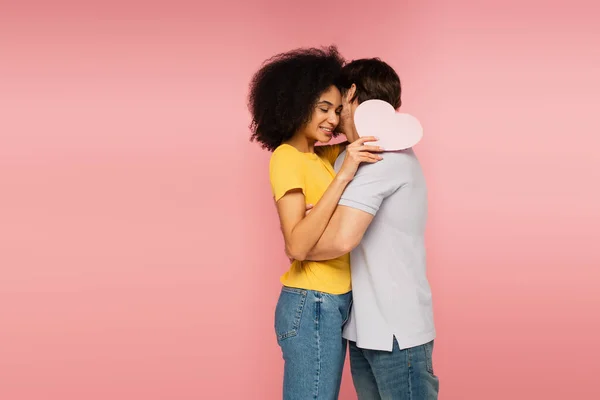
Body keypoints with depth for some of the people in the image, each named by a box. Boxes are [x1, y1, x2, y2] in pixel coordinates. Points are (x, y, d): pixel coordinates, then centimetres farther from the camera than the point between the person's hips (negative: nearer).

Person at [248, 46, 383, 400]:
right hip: (313, 307, -9)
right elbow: (297, 246, -24)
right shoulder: (286, 158, -14)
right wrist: (343, 175, -27)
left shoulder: (323, 156, 10)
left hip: (332, 304, 9)